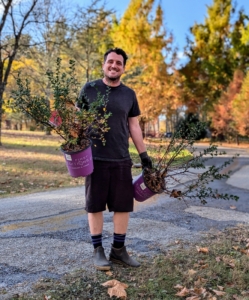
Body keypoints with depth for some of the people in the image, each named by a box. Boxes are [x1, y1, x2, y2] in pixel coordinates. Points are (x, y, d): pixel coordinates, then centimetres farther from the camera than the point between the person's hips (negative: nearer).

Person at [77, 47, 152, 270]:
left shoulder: (129, 94, 9)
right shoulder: (89, 89, 2)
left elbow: (134, 126, 13)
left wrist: (143, 154, 10)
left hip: (122, 159, 3)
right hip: (95, 158, -3)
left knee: (124, 205, 6)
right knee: (95, 205, 5)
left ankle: (118, 250, 20)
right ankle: (98, 250, 18)